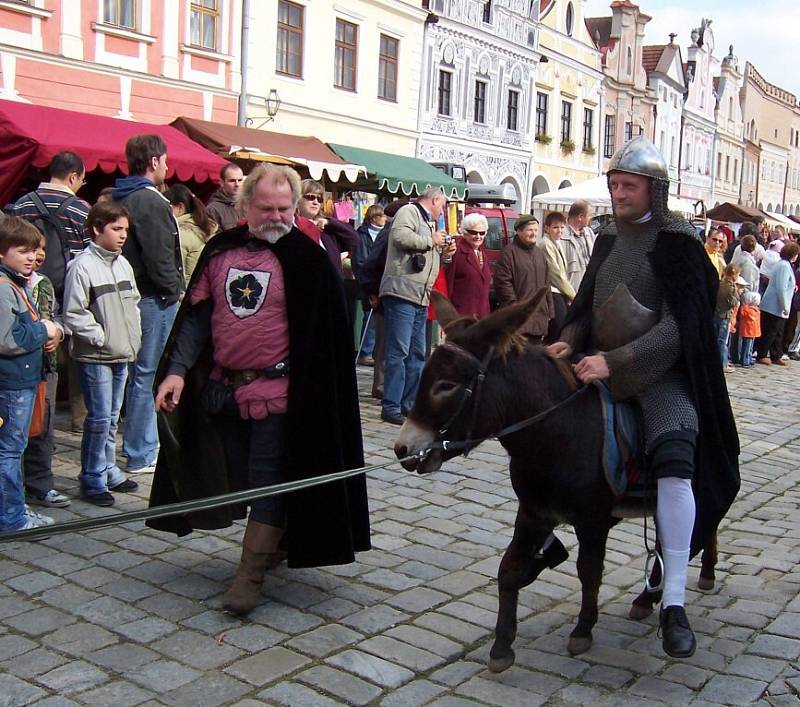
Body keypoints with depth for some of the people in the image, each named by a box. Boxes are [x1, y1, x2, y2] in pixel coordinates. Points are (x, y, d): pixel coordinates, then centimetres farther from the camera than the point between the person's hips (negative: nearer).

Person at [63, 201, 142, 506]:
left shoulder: (123, 264, 10)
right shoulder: (83, 266, -13)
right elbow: (73, 313, -14)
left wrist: (134, 338, 10)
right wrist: (101, 337, -15)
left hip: (122, 355, 7)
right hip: (95, 356, -7)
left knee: (112, 418, 16)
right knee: (99, 419, -4)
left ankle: (108, 471, 27)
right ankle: (92, 480, 7)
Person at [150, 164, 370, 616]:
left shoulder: (308, 260, -8)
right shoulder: (221, 250, 6)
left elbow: (328, 334, -7)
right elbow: (198, 315, 9)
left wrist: (318, 392, -10)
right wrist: (178, 369, -1)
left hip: (278, 391, -6)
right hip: (225, 388, 6)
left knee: (268, 481, -1)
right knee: (240, 479, 15)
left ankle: (251, 574, 6)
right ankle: (273, 543, 36)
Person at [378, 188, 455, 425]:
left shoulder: (427, 222, 26)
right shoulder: (409, 212, -1)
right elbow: (400, 236, -21)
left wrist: (443, 251, 17)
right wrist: (431, 240, -9)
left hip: (420, 298, 10)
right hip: (402, 293, -10)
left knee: (417, 354, 11)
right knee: (398, 352, -11)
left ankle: (409, 405, 18)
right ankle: (391, 407, -8)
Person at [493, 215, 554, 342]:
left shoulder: (539, 254, 19)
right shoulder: (509, 252, -6)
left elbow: (546, 284, 23)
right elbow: (503, 282, -12)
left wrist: (549, 310, 18)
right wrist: (514, 306, -16)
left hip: (538, 316, 8)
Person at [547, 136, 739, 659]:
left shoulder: (676, 243, -9)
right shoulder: (609, 240, 11)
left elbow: (678, 327, -17)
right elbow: (587, 305, 18)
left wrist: (613, 362, -25)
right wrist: (569, 341, -3)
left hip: (661, 375, -7)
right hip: (602, 367, 7)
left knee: (675, 459, -29)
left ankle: (674, 603, -22)